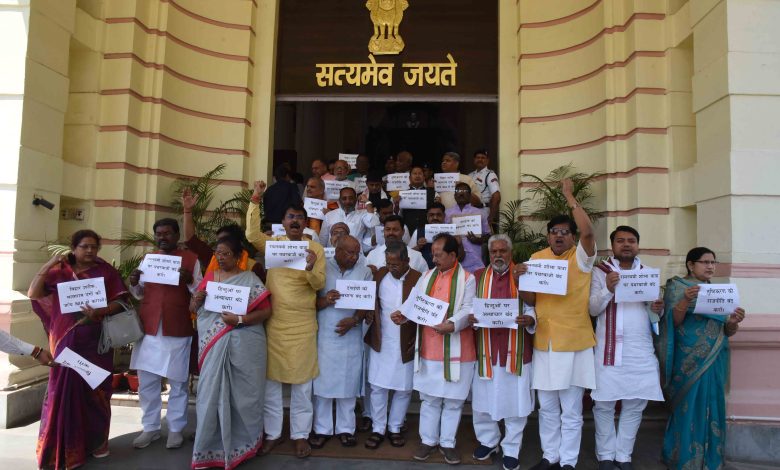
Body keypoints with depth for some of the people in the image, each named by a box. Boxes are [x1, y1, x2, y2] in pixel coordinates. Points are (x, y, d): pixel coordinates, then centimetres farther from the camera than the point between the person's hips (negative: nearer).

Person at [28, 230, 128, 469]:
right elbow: (33, 294, -1)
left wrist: (99, 313, -20)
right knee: (64, 387, 1)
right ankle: (64, 443, 15)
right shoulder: (60, 271, 7)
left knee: (94, 387, 6)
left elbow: (119, 302, -2)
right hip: (66, 339, 1)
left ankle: (97, 440, 20)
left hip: (95, 340, -1)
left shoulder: (106, 271, 3)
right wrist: (48, 265, -8)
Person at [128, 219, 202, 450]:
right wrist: (133, 283, -2)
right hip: (149, 328, 4)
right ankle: (150, 428, 25)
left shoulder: (191, 259, -1)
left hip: (178, 330, -4)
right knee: (146, 381, 10)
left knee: (177, 382, 7)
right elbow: (140, 294, 19)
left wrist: (189, 280, -20)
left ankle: (176, 429, 20)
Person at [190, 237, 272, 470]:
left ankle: (244, 442, 24)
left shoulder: (250, 279, -2)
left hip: (244, 347, -3)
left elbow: (266, 311, -7)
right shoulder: (209, 276, 11)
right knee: (212, 394, 4)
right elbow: (193, 308, 13)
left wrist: (239, 320, -19)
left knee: (243, 395, 6)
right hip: (214, 347, 3)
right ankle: (209, 448, 16)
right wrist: (197, 299, -9)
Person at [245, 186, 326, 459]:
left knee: (301, 381, 7)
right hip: (273, 322, 1)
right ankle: (273, 433, 25)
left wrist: (311, 269, -27)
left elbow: (319, 284, -6)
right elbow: (252, 234, -16)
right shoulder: (272, 244, 3)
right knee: (271, 380, 10)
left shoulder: (315, 248, 0)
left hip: (303, 325, -1)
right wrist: (255, 200, -19)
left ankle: (300, 435, 20)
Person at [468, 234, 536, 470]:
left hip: (515, 349, -2)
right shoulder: (478, 277, 6)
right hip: (486, 349, 2)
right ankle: (488, 440, 33)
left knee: (515, 399, 6)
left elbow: (533, 308, -2)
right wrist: (470, 318, -17)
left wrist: (529, 320, -24)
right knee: (483, 398, 11)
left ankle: (511, 449, 23)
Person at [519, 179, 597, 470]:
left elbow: (588, 232, -27)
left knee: (571, 410, 7)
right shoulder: (537, 258, 5)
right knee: (547, 408, 15)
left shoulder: (580, 257, -6)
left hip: (574, 343, -4)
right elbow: (529, 300, 5)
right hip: (544, 342, 4)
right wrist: (522, 278, -15)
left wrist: (569, 196, -19)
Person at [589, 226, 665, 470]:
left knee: (635, 404, 5)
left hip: (640, 349, 3)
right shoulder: (600, 271, 2)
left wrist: (656, 310, -8)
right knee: (604, 404, -1)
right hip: (609, 348, -3)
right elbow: (593, 309, -5)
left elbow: (653, 318, 15)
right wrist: (608, 289, -20)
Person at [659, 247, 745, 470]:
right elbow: (673, 321, -11)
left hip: (716, 360, 5)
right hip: (689, 360, -5)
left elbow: (726, 331, 10)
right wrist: (685, 300, -27)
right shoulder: (676, 286, 0)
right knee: (689, 409, -4)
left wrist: (734, 322, -13)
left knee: (713, 408, 7)